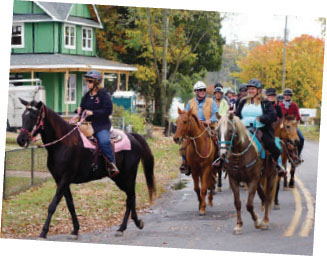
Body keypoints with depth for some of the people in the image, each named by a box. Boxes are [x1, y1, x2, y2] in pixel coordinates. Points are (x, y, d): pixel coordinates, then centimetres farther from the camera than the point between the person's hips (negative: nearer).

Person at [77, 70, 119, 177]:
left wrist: (92, 112, -19)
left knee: (104, 141, -32)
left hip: (102, 124, -7)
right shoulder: (86, 96, 15)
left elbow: (108, 110, -13)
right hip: (88, 123, 7)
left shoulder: (104, 95, -5)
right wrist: (80, 110, -1)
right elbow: (83, 107, 24)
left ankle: (111, 164, -21)